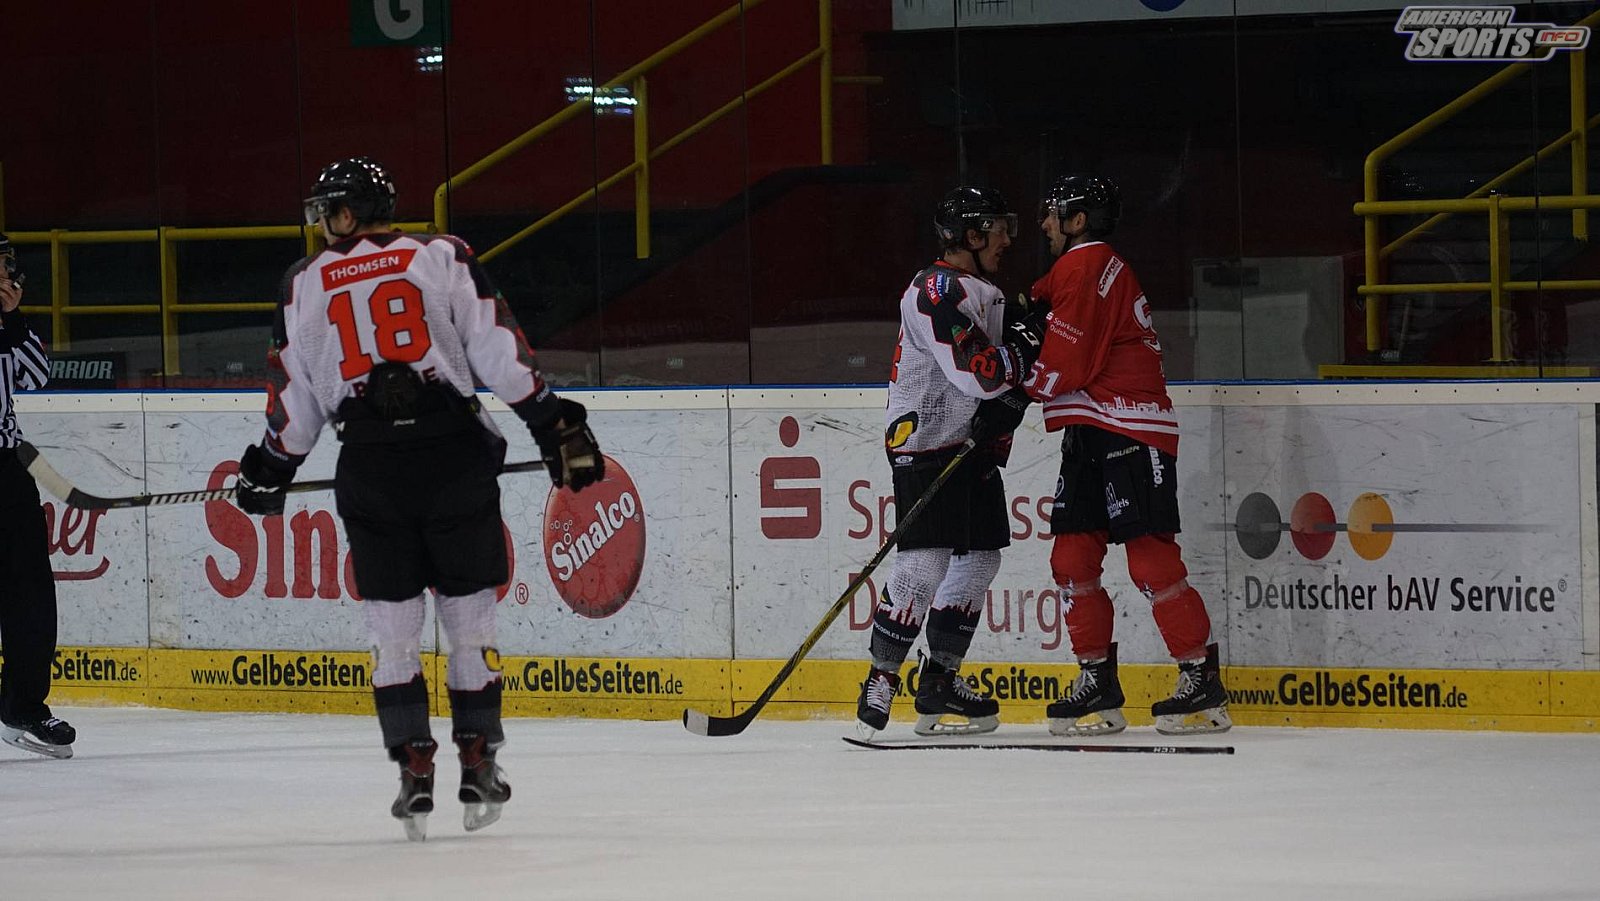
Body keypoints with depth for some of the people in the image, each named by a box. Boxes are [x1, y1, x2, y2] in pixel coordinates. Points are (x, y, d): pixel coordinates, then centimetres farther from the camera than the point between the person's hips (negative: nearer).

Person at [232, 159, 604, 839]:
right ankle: (479, 767, 9)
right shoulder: (445, 257, 5)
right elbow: (499, 351, -2)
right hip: (453, 452, -1)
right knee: (470, 612, 8)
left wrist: (269, 472, 26)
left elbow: (294, 399, 12)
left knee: (392, 624, 8)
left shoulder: (306, 284, 9)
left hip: (369, 465, 1)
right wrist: (555, 425, 2)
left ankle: (413, 771, 2)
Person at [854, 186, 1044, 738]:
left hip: (972, 445, 10)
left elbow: (1000, 377, 23)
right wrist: (1026, 346, -8)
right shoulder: (936, 292, -16)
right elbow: (979, 373, -23)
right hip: (925, 448, -10)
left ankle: (939, 682, 19)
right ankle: (880, 684, -8)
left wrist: (1006, 404, 3)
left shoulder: (986, 294, 17)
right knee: (925, 566, -15)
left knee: (981, 559, 10)